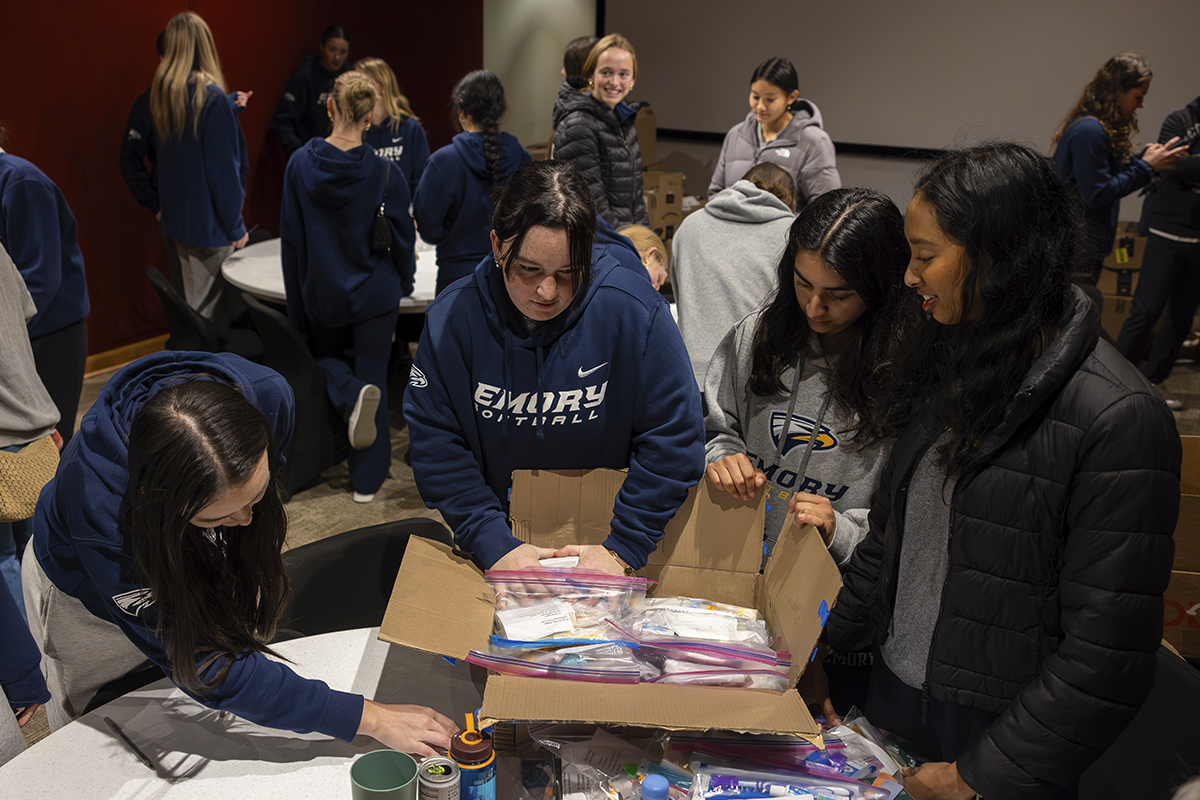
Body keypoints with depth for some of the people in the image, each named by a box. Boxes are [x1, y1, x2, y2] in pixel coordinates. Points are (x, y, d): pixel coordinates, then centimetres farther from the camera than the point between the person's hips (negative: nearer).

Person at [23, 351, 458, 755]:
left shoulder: (267, 396, -37)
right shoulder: (99, 504, -47)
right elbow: (206, 668, -39)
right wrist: (368, 717, -40)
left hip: (197, 566, 3)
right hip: (88, 596, -3)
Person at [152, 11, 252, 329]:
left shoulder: (162, 92, 3)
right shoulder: (211, 96, -19)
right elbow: (222, 168, -18)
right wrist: (236, 226, -9)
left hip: (178, 218, 8)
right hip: (209, 224, -8)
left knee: (195, 305, 19)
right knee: (216, 314, 2)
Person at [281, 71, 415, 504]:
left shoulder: (300, 163, -9)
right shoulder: (385, 172, -15)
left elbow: (290, 239, -4)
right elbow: (403, 236, -6)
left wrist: (297, 301, 7)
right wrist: (404, 281, 15)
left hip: (321, 293, 1)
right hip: (374, 292, -1)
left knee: (323, 355, 28)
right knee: (373, 376, 10)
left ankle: (352, 393, -8)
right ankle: (367, 480, 16)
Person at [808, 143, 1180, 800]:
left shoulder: (1118, 420, -22)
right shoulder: (948, 364, 1)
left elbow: (1107, 659, -21)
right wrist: (826, 647, 10)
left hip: (995, 734, -6)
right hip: (893, 693, 6)